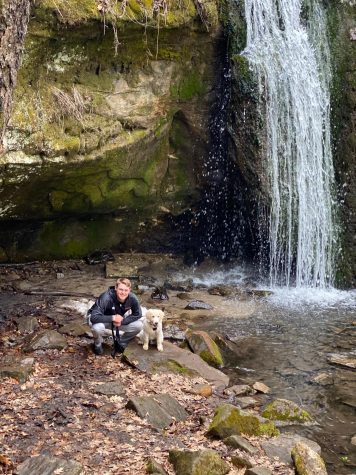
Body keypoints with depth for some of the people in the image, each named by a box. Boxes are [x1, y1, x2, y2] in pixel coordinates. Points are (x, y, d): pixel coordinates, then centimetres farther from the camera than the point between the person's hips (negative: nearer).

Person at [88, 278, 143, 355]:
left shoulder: (132, 298, -24)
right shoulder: (106, 298, -37)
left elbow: (138, 314, -12)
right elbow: (94, 317, -41)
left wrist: (122, 321, -25)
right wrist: (112, 318, -43)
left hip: (118, 319, 4)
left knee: (138, 325, -17)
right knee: (98, 327, -38)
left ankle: (121, 343, 10)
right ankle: (98, 345, -2)